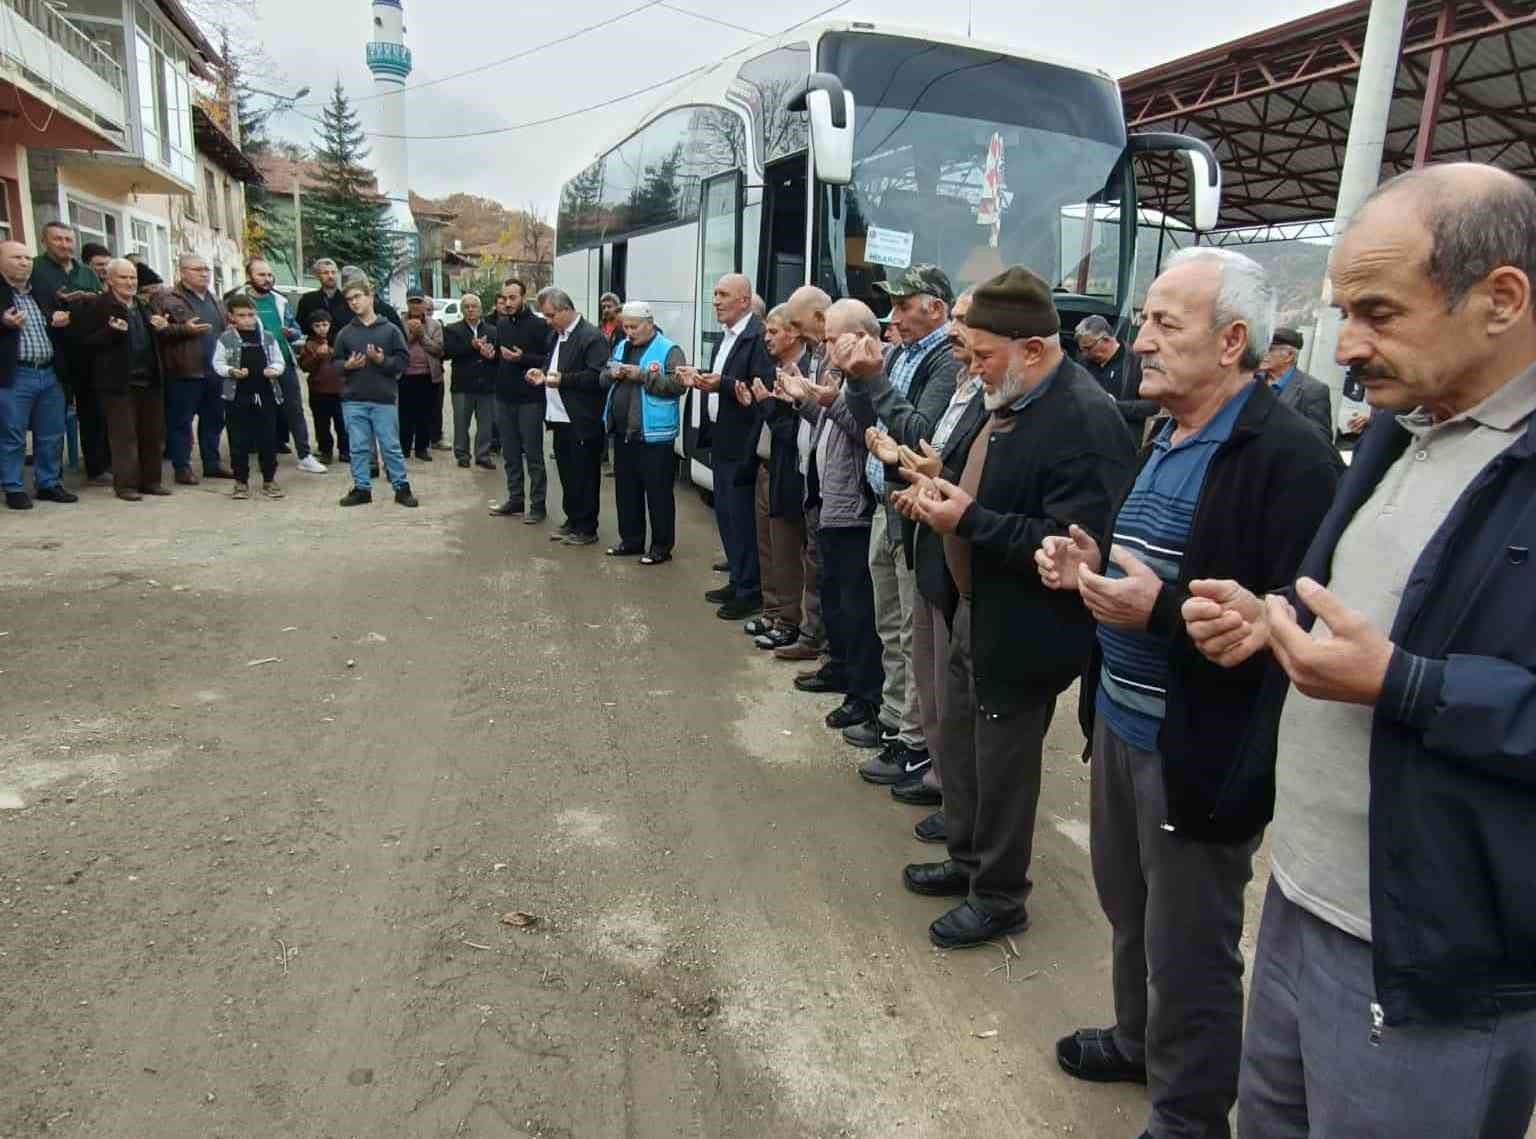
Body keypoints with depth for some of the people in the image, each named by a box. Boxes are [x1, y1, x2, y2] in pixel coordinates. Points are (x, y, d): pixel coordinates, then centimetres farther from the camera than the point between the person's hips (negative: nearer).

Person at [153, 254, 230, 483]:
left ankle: (212, 463, 22)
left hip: (214, 372, 7)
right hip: (184, 372, -6)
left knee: (214, 420, 12)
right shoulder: (165, 298, -4)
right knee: (180, 421, 1)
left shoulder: (215, 301, 18)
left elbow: (226, 329, 30)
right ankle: (182, 467, 8)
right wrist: (184, 329, -20)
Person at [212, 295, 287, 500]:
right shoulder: (226, 339, 2)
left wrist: (274, 370, -8)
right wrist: (232, 371, -14)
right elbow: (217, 363, 4)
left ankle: (269, 480, 16)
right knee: (239, 441, 3)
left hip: (266, 394, 2)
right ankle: (241, 481, 13)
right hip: (238, 396, -1)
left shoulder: (268, 338, 8)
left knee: (268, 440, 5)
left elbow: (279, 361, 13)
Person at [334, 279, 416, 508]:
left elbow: (403, 361, 0)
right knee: (358, 448, 7)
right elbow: (336, 362, 11)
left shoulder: (390, 330, 1)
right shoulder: (345, 333, 7)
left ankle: (402, 488, 12)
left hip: (384, 399, -2)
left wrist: (382, 360, -15)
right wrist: (347, 365, -9)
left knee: (391, 446, 3)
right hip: (353, 400, 2)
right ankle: (362, 488, 17)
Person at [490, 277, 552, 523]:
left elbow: (548, 360, -13)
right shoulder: (501, 324, 10)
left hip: (530, 399, -6)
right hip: (505, 397, 6)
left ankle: (537, 504, 7)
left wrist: (522, 358, -22)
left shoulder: (538, 325, -9)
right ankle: (515, 499, 23)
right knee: (510, 453, 12)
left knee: (533, 454, 0)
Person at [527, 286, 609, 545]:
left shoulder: (591, 337, -13)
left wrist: (563, 379, -23)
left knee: (584, 475, 0)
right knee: (567, 473, 15)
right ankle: (572, 521, 27)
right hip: (560, 418, 9)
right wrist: (544, 376, 6)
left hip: (582, 422, -9)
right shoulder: (556, 335, 15)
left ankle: (586, 528, 9)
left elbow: (598, 377, -20)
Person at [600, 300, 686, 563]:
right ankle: (631, 540, 28)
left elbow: (677, 385, -19)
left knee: (658, 492, -1)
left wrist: (642, 375, -22)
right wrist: (611, 374, -4)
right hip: (622, 432, 8)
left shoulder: (668, 351, -8)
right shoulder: (621, 347, 15)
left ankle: (662, 546, 8)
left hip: (653, 435, -7)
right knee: (626, 490, 15)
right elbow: (602, 380, 19)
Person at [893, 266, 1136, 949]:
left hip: (1023, 630, -9)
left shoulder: (1084, 420, -24)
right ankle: (967, 861, 43)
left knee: (1002, 764, 8)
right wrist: (944, 497, 1)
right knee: (960, 744, 22)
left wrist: (971, 520, -28)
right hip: (977, 611, 9)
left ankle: (999, 898, 30)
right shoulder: (1012, 403, 6)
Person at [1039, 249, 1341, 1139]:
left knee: (1190, 948, 9)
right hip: (1123, 719, 9)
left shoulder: (1290, 457, -20)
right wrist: (1093, 566, 3)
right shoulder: (1165, 439, 10)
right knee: (1129, 907, 26)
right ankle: (1140, 1040, 49)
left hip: (1202, 747, -9)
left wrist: (1162, 613, -31)